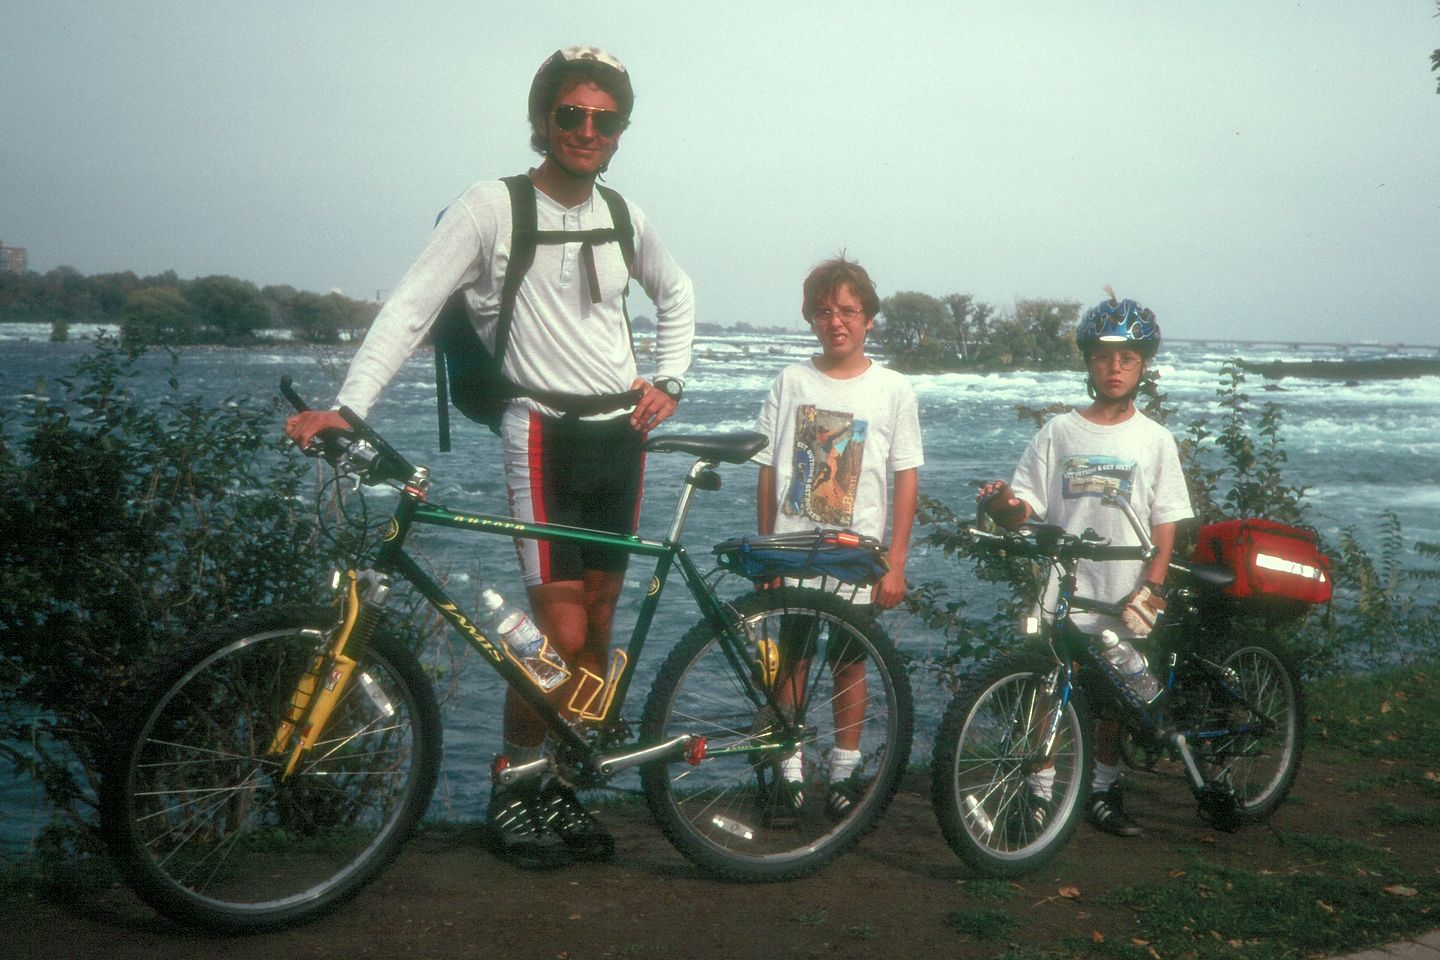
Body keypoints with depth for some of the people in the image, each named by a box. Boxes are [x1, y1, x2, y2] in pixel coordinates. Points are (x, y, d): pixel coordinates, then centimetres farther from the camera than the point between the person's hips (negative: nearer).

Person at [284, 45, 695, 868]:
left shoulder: (623, 217, 10)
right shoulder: (494, 207, -7)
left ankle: (560, 789, 21)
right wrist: (346, 407, -24)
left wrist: (669, 382, 14)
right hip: (546, 436, -5)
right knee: (560, 636, -11)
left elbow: (677, 293, 28)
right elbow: (412, 306, -13)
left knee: (597, 629, 8)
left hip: (621, 437, 6)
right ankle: (513, 792, 9)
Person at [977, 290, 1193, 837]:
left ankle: (1102, 788, 26)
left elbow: (1165, 526, 3)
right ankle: (1042, 791, 13)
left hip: (1124, 598, 1)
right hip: (1060, 591, -1)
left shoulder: (1154, 440, 5)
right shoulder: (1059, 434, 4)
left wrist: (1150, 590, -7)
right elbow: (1027, 512, 0)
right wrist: (1003, 506, -22)